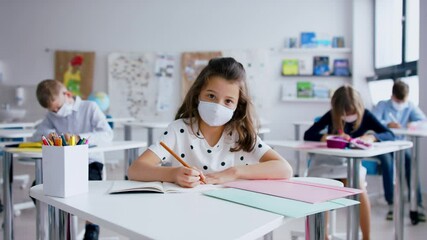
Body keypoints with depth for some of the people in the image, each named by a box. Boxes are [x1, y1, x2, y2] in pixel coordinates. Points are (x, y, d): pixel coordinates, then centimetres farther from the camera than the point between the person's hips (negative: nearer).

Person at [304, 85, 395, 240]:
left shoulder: (365, 115, -6)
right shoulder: (331, 116, -7)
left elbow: (390, 135, -13)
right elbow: (307, 135, -16)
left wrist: (371, 137, -34)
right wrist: (331, 137, -32)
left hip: (352, 162, 0)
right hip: (327, 160, 0)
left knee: (359, 188, -30)